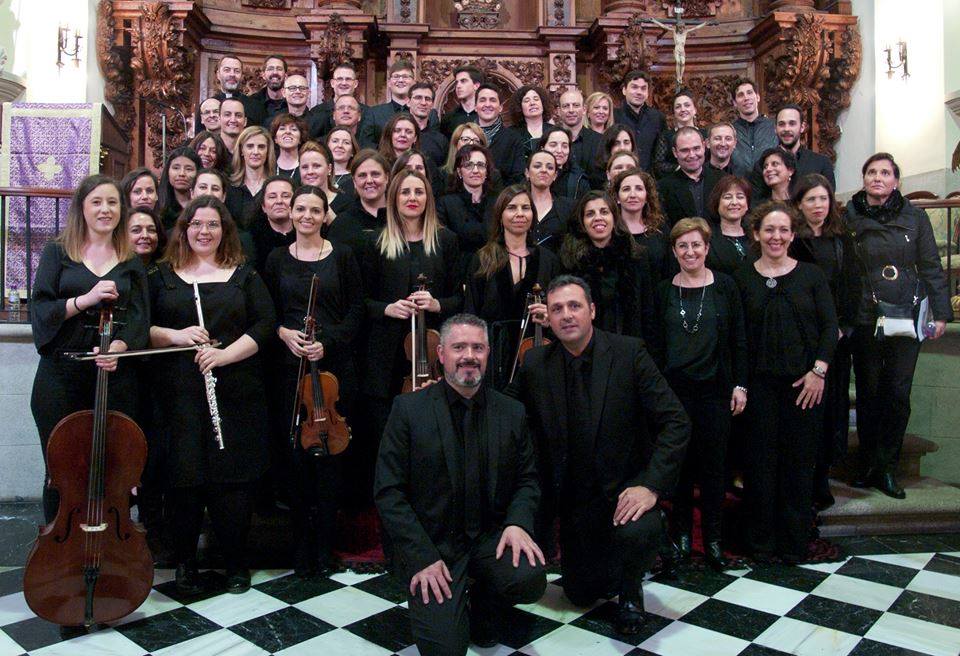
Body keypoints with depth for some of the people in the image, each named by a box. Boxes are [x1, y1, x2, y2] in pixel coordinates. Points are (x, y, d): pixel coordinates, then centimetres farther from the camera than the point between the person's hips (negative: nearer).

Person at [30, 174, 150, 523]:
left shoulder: (132, 262, 9)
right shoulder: (57, 252, 6)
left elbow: (139, 317, 0)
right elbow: (40, 310, -3)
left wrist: (119, 345, -19)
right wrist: (84, 300, -18)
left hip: (115, 376, 1)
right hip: (61, 376, -1)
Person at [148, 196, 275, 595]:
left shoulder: (244, 275, 9)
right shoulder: (163, 276, 11)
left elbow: (264, 325, 1)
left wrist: (226, 354, -12)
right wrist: (175, 336, -12)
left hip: (235, 393, 0)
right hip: (178, 394, 1)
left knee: (233, 479, 2)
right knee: (183, 478, 2)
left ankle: (236, 563, 18)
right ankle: (185, 563, 21)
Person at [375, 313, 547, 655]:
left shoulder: (512, 412, 4)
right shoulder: (409, 409, -6)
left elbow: (527, 480, 9)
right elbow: (389, 492, -8)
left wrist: (518, 522, -12)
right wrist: (422, 557, -16)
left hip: (490, 536, 3)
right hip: (429, 544, -2)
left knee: (529, 578, -26)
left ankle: (483, 602, 10)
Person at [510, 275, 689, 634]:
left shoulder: (629, 352, -13)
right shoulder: (535, 363, -4)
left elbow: (676, 422, -16)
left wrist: (651, 485, -24)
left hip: (624, 487, -3)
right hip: (572, 496, 3)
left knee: (639, 533, -33)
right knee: (580, 594, 7)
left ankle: (630, 589, 3)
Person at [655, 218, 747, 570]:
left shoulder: (725, 286, 2)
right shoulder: (664, 291, 5)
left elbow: (738, 339, 3)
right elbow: (656, 343, 6)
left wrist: (740, 385, -2)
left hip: (715, 388, -1)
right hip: (675, 388, 1)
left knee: (714, 463, 4)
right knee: (680, 461, 6)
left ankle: (713, 538, 17)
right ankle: (682, 533, 20)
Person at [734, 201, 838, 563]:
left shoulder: (811, 275, 4)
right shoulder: (742, 278, 3)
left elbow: (830, 326, 3)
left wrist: (818, 370, -8)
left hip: (805, 383, 1)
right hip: (760, 382, 0)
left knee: (800, 461, 6)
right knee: (761, 460, 4)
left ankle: (795, 543, 20)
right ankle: (762, 541, 18)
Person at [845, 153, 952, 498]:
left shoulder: (915, 217, 4)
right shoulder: (849, 218, 1)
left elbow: (931, 268, 5)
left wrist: (940, 312, -1)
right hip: (865, 319, -1)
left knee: (898, 393, 2)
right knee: (869, 391, 6)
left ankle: (887, 467, 13)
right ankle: (869, 463, 18)